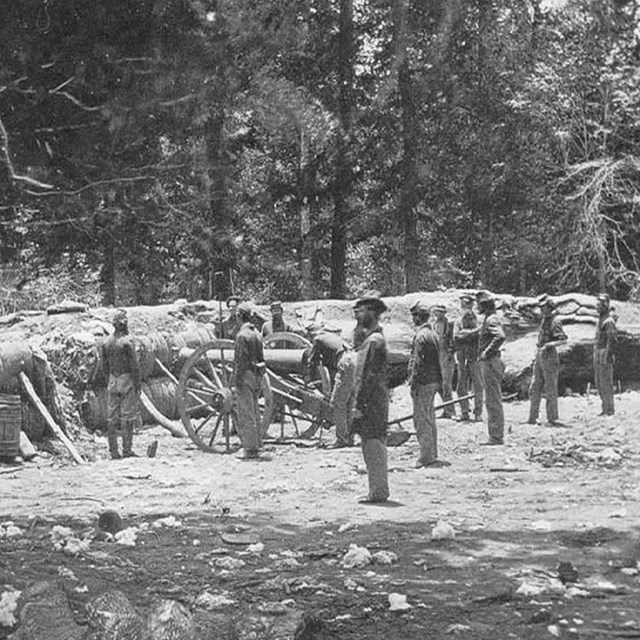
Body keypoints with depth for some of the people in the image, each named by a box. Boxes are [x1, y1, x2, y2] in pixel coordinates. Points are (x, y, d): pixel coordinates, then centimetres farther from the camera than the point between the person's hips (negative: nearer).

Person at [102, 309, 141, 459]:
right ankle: (127, 450, -5)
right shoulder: (127, 341, -13)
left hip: (113, 381, 6)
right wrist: (138, 384, -9)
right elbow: (134, 365, -14)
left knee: (113, 418, 7)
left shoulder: (107, 342, 7)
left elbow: (105, 366, 12)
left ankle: (114, 452, 8)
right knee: (127, 417, -3)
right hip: (127, 380, -6)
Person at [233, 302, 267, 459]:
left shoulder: (242, 335, -14)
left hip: (245, 375, -9)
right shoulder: (256, 333, 13)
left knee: (246, 415, -6)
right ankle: (256, 447, 15)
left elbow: (241, 360, -18)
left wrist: (238, 381, -17)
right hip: (256, 375, 9)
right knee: (254, 413, 13)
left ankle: (250, 450, -7)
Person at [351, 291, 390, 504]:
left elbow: (369, 376, -20)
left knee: (373, 445, -7)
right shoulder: (371, 338, 17)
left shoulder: (374, 341, -15)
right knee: (374, 446, 13)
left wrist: (359, 405, -20)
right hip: (375, 401, 10)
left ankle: (378, 492, -4)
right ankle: (378, 490, 18)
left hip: (372, 402, -10)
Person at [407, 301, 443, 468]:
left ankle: (426, 456, -6)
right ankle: (432, 453, 23)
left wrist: (413, 384, -17)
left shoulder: (420, 336, -16)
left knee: (421, 419, -6)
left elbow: (418, 363, -20)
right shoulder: (432, 333, 14)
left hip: (423, 382, -10)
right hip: (434, 380, 10)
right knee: (430, 418, 17)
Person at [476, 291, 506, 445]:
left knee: (493, 401, -8)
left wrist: (487, 352, -26)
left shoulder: (492, 319, -14)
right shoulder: (488, 319, 17)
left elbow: (500, 336, -31)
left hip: (490, 362, -11)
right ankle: (495, 436, 19)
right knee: (491, 401, 14)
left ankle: (496, 437, -6)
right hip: (488, 363, 11)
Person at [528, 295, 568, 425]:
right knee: (534, 389, 9)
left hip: (550, 357, -9)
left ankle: (552, 418, 2)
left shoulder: (555, 322, -13)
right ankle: (532, 418, 13)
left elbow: (563, 339, -22)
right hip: (539, 356, 9)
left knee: (550, 390, -3)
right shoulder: (544, 320, 13)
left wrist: (550, 344, -35)